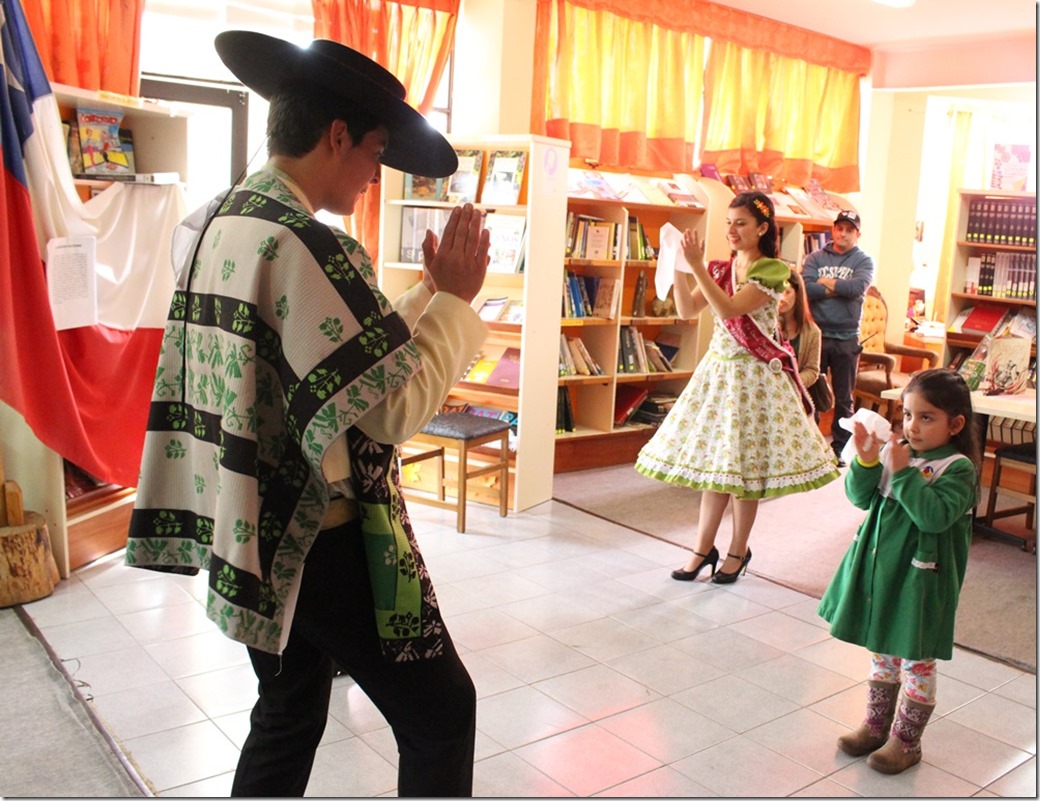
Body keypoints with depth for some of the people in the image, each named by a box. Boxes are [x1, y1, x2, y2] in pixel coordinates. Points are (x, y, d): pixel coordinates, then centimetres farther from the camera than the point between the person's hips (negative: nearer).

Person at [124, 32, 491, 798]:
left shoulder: (211, 227, 7)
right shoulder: (306, 246, -24)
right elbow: (394, 408, -24)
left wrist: (429, 292, 11)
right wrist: (457, 299, -13)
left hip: (249, 530, 9)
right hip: (321, 541, -9)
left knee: (288, 712, 24)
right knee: (440, 711, 7)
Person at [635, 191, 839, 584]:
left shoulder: (771, 271, -11)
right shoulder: (720, 269, 9)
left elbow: (729, 309, -23)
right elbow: (687, 310, 0)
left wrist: (696, 266, -26)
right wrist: (679, 267, -11)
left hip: (754, 374, -6)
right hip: (717, 368, 6)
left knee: (742, 466, 3)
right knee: (712, 461, 8)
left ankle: (738, 552, 18)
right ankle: (704, 548, 18)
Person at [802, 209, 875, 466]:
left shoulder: (864, 261, 5)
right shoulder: (815, 258, 5)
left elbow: (858, 287, -15)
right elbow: (805, 288, -12)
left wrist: (826, 282, -6)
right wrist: (839, 289, -12)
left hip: (846, 338, 0)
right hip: (816, 334, 0)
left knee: (844, 398, 7)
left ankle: (840, 447, 16)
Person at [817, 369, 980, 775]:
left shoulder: (958, 468, -14)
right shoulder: (895, 452, 0)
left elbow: (935, 516, -27)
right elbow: (861, 498, -2)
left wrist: (903, 471, -28)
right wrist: (865, 460, -18)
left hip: (920, 579, -6)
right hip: (878, 569, 6)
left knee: (916, 660, 9)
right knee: (882, 651, 20)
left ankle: (906, 740, 26)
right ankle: (876, 726, 36)